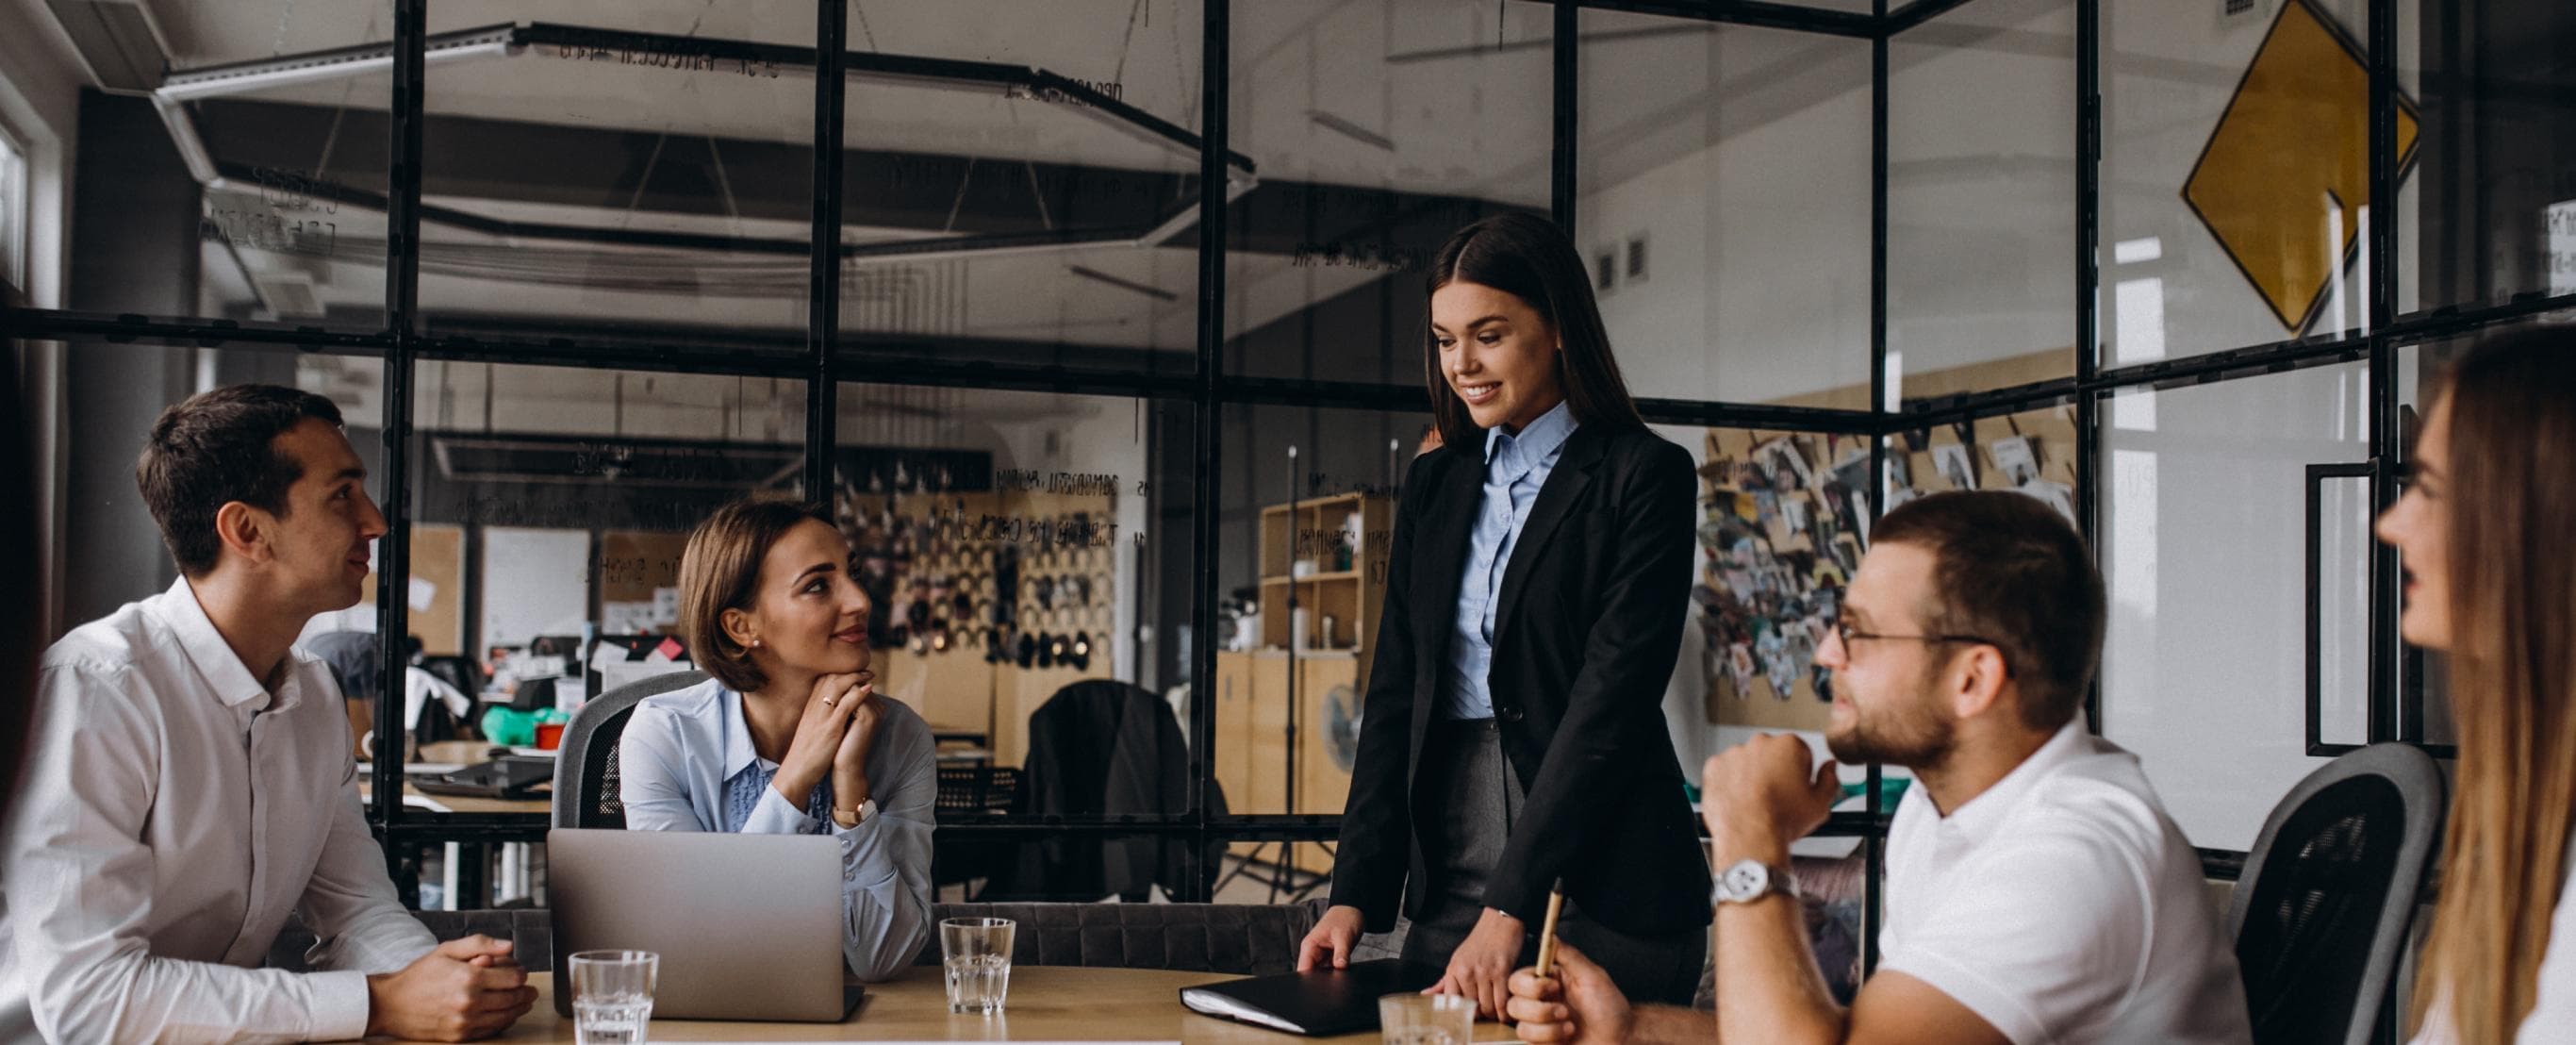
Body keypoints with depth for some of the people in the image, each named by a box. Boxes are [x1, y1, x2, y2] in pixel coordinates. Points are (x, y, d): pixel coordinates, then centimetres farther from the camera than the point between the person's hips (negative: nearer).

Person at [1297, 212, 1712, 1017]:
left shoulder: (1644, 477, -5)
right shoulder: (1435, 484, 13)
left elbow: (1611, 699, -14)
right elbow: (1396, 694, 9)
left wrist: (1510, 908, -20)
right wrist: (1356, 892, -2)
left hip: (1599, 888, -5)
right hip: (1449, 882, 5)